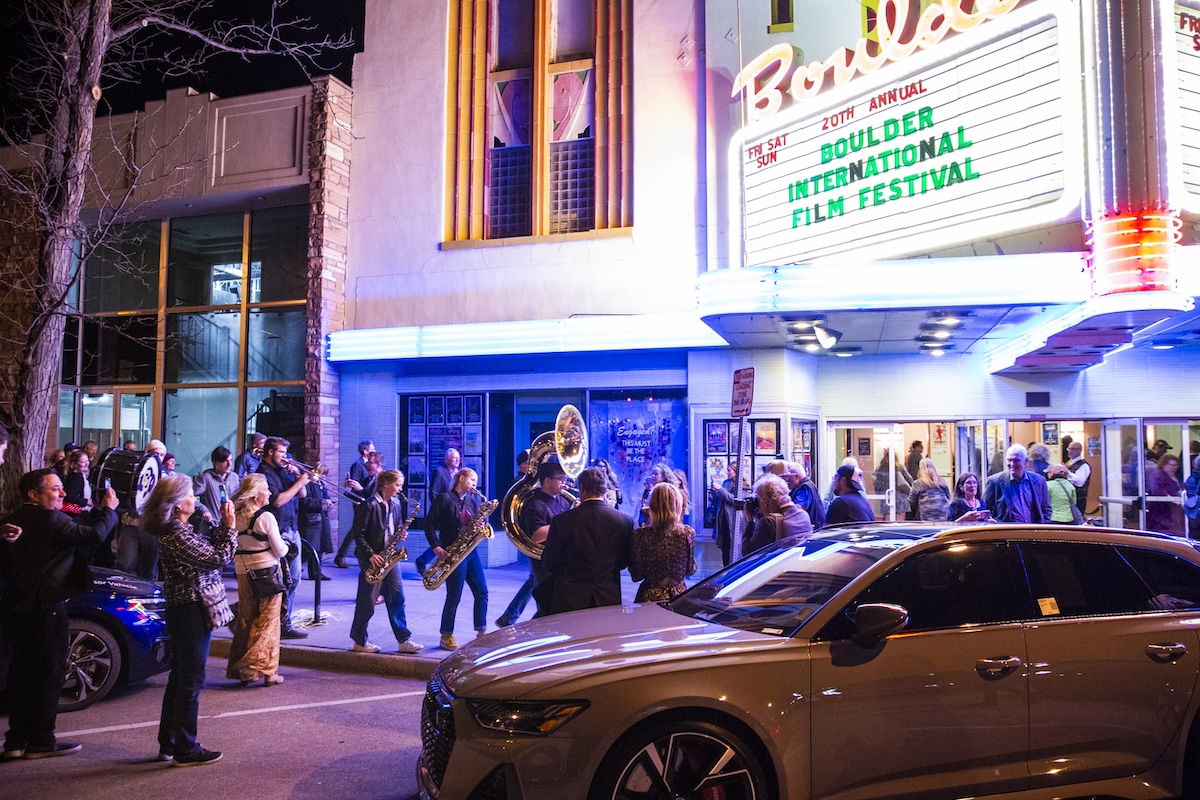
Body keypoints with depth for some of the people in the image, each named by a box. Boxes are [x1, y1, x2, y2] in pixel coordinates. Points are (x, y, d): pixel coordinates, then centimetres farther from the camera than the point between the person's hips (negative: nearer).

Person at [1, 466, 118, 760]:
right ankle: (41, 742, 6)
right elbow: (93, 535, -25)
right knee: (50, 674, 1)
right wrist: (108, 509, -12)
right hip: (45, 609, -9)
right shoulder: (50, 520, -17)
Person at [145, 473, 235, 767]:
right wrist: (230, 527, -11)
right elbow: (219, 558, -19)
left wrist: (222, 525, 5)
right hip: (193, 611, -10)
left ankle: (168, 744, 27)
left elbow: (208, 548, 12)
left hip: (182, 610, 10)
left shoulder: (173, 532, 9)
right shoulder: (179, 535, -21)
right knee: (191, 682, -1)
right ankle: (186, 751, 8)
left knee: (179, 679, 17)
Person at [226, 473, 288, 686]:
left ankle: (241, 670, 19)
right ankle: (267, 670, 5)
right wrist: (285, 545, 11)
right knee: (268, 622, 3)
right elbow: (280, 551, -9)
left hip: (243, 573, 5)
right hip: (267, 571, -5)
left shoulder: (235, 517, 1)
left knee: (245, 620, 14)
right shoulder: (266, 517, -14)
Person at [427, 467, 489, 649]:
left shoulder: (472, 499, 13)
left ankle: (481, 631, 14)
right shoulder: (444, 499, -7)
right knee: (454, 597, -3)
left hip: (471, 551, 7)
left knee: (481, 592, 5)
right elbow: (430, 525, -9)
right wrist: (436, 547, -17)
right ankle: (446, 637, 9)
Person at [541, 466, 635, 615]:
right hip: (610, 599, 2)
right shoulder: (625, 521, -6)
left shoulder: (562, 520, -11)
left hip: (568, 602, -2)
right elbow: (625, 562, 5)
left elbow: (550, 565, -4)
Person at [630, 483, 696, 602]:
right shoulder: (688, 533, -12)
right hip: (679, 595, 1)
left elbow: (636, 575, -8)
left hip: (651, 597, -1)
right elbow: (691, 570, 0)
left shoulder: (641, 535, -16)